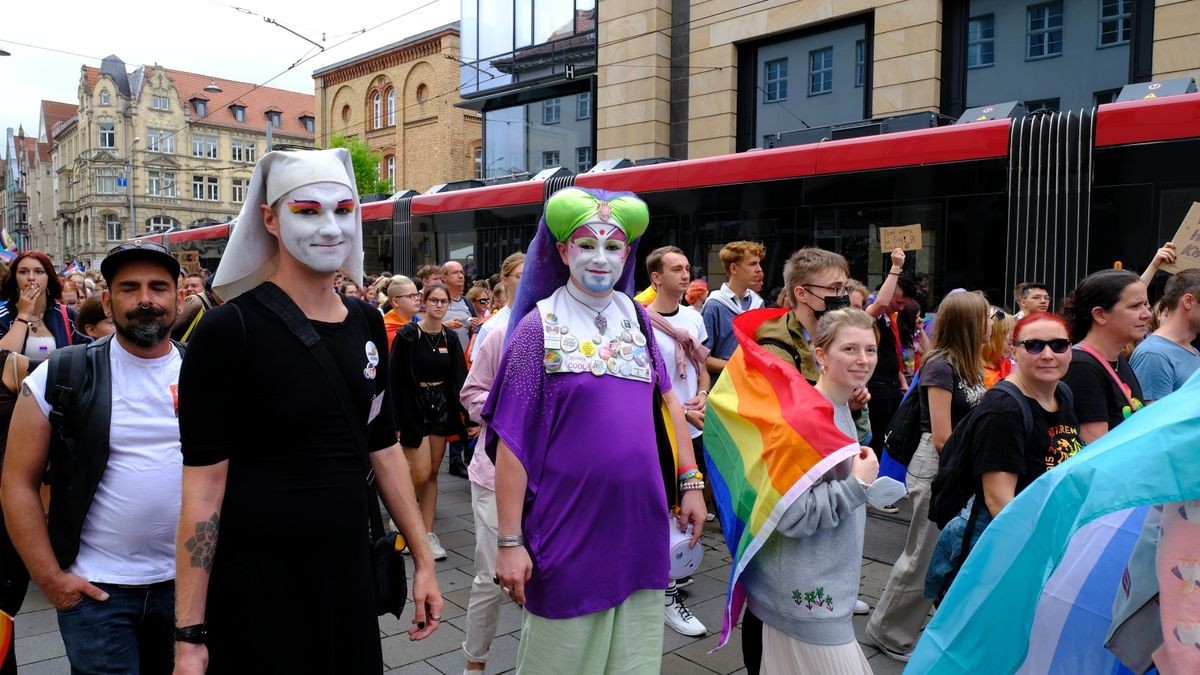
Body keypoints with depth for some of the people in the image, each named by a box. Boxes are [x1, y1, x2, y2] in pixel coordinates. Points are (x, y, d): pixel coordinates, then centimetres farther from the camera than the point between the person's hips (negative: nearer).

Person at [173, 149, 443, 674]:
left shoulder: (366, 323, 3)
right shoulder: (229, 329, -14)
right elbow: (204, 484, -13)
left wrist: (422, 559, 9)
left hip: (350, 571, 5)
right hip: (255, 586, -5)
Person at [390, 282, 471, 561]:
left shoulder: (450, 338, 5)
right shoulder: (407, 336, -9)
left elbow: (459, 378, 3)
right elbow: (395, 379, -10)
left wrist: (465, 413, -6)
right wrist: (395, 422, -14)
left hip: (441, 407, 4)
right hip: (414, 405, -4)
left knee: (433, 473, 8)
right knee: (421, 474, -8)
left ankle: (427, 533, 16)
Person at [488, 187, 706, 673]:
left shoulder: (637, 318, 5)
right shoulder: (539, 327, -9)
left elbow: (666, 400, 14)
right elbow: (512, 440, -10)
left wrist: (690, 482, 9)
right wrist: (510, 540, -11)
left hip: (640, 525, 4)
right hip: (568, 533, -4)